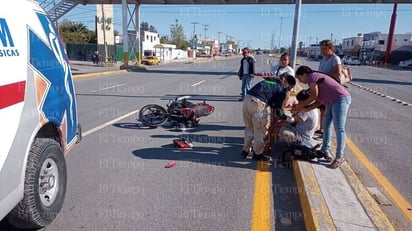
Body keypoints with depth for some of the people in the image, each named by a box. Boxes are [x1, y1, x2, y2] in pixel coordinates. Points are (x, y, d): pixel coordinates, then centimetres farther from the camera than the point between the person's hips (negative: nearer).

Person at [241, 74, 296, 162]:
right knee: (260, 130, 9)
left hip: (247, 98, 8)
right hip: (257, 102, -7)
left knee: (249, 127, 21)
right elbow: (278, 107, 6)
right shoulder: (281, 89, 5)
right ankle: (258, 154, 20)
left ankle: (245, 150, 31)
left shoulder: (270, 80, 26)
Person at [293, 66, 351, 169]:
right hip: (333, 102, 11)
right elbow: (319, 101, 14)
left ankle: (339, 157, -9)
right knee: (326, 125, 18)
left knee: (339, 129, -11)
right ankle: (325, 150, 28)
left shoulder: (312, 76, -6)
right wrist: (305, 109, 9)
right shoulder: (316, 79, 21)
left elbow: (314, 96, -11)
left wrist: (300, 105, -1)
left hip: (341, 99, -11)